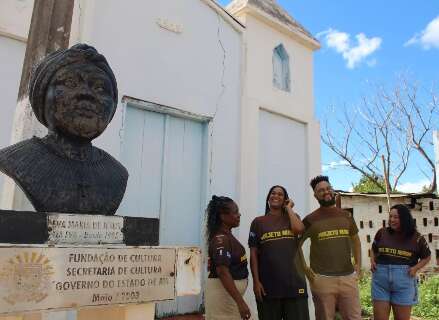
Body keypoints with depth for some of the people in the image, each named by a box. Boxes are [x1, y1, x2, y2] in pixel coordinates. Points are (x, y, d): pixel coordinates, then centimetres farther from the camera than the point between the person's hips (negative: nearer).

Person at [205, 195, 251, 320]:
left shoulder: (227, 236, 9)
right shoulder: (221, 239, -21)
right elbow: (223, 272, -29)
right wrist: (240, 302, -31)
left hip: (230, 291, 10)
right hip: (223, 292, -10)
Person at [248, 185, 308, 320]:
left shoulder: (292, 217, 10)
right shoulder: (258, 222, 5)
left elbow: (299, 229, -14)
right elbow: (253, 253, 1)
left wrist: (289, 208, -1)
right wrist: (256, 281, -6)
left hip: (294, 281, 1)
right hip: (268, 284, -1)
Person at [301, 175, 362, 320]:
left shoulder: (346, 216, 8)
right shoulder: (310, 219, -2)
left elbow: (355, 240, 20)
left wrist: (358, 264, 10)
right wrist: (305, 269, -4)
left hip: (348, 277, 3)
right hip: (322, 279, -3)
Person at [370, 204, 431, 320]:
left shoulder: (416, 238, 0)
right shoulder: (382, 233, 3)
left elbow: (426, 257, 13)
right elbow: (373, 250, 18)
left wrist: (416, 268, -3)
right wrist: (372, 261, 0)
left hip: (404, 281, -1)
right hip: (380, 281, 1)